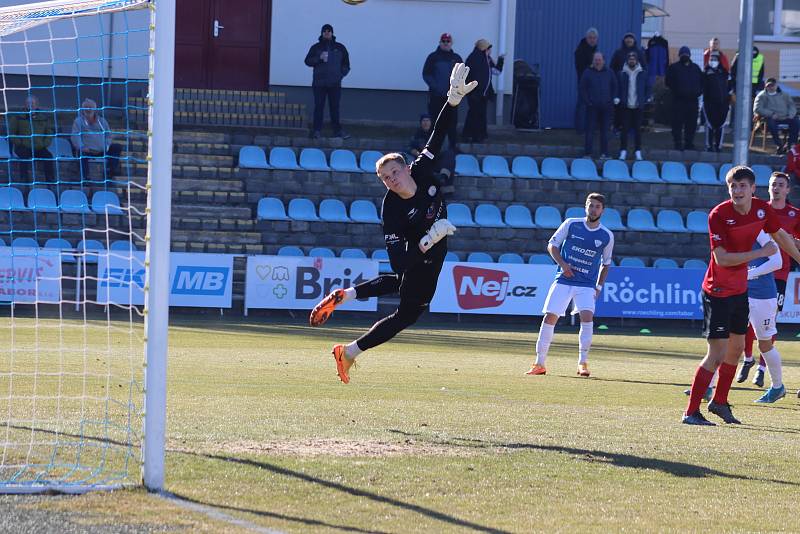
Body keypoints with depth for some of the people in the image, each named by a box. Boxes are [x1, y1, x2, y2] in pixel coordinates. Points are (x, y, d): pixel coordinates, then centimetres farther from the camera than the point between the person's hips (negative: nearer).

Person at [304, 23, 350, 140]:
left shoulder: (340, 48, 10)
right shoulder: (316, 47, 8)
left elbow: (346, 64, 14)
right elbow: (308, 61, 1)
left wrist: (341, 75, -1)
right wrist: (319, 58, -16)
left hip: (335, 84, 1)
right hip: (319, 83, -1)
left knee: (335, 107, 2)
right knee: (319, 107, -3)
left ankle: (338, 131, 4)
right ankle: (317, 131, -2)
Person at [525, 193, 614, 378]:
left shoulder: (607, 236, 3)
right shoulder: (571, 224, -1)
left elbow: (605, 264, 16)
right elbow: (552, 245, 6)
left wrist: (599, 287, 7)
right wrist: (562, 263, -10)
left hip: (587, 285, 0)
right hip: (563, 281, 0)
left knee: (587, 316, -21)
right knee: (549, 318, -5)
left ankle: (583, 363, -10)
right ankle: (540, 364, 6)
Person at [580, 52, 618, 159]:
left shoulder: (609, 73, 9)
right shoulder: (588, 73, 2)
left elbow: (614, 87, 15)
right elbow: (582, 89, 2)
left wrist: (614, 99, 1)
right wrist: (587, 101, -7)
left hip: (606, 106, 2)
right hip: (592, 106, -2)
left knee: (604, 130, 6)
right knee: (590, 130, -3)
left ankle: (604, 153, 11)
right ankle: (587, 153, 0)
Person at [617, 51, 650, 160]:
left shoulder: (642, 74, 5)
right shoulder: (622, 74, 4)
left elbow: (648, 88, 11)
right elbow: (617, 88, 9)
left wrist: (646, 99, 1)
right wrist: (618, 98, -2)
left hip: (638, 106, 0)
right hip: (625, 106, 0)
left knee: (637, 129, 4)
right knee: (625, 128, 0)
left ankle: (638, 151, 10)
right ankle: (623, 150, 6)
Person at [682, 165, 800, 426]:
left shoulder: (763, 209, -4)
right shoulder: (718, 215, -22)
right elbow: (721, 258, -25)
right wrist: (759, 253, -25)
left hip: (740, 288, 7)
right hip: (718, 291, -7)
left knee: (736, 348, 19)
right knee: (717, 354, -12)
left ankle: (719, 402, 36)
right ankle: (691, 412, -7)